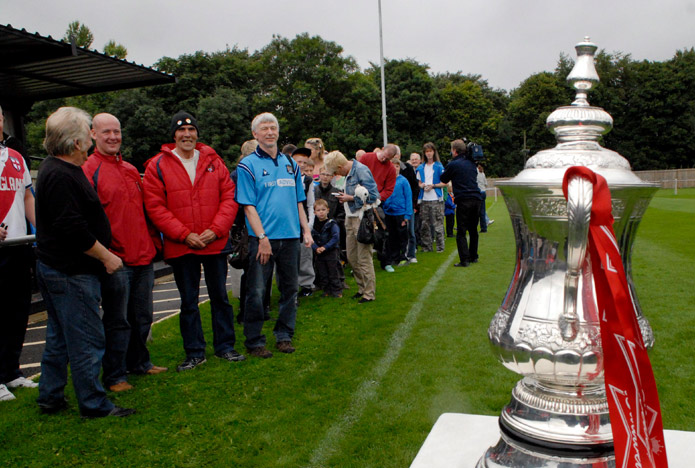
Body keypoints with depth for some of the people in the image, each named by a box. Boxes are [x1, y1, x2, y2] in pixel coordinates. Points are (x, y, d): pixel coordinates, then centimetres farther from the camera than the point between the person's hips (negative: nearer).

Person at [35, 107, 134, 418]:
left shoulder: (55, 169, 13)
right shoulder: (61, 176, -21)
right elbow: (73, 230, -26)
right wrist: (106, 256, -16)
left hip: (54, 267, 11)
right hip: (71, 273, -11)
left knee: (59, 337, 19)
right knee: (87, 340, -1)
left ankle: (50, 398, 30)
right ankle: (94, 404, 10)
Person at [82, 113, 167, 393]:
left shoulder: (131, 170, 16)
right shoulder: (88, 171, -6)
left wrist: (153, 241, 15)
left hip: (143, 257, 7)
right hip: (115, 260, -7)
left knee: (142, 317, 16)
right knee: (117, 321, 1)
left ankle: (138, 362, 32)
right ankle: (114, 375, 15)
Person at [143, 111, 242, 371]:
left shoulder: (213, 161, 6)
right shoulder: (157, 166, -1)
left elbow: (229, 197, 2)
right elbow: (155, 207, -6)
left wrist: (215, 229, -11)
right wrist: (185, 235, -13)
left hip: (216, 243, 2)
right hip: (180, 247, -1)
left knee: (220, 296, 11)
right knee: (188, 301, 9)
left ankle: (224, 346, 26)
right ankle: (194, 352, 21)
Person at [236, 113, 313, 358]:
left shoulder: (291, 163, 13)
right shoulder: (248, 165, -3)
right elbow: (248, 206, -8)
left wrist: (306, 230, 9)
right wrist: (262, 237, -15)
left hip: (290, 236, 5)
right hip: (262, 238, -5)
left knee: (289, 289, 11)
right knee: (256, 291, -1)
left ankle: (284, 335, 24)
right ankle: (254, 341, 12)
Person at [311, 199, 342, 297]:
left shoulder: (332, 224, -7)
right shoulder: (314, 225, 6)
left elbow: (335, 238, -14)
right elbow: (312, 239, 5)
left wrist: (325, 247, -19)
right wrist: (316, 248, -13)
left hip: (331, 253, -5)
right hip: (319, 254, 5)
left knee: (333, 273, 0)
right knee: (322, 274, 11)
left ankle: (337, 291, 10)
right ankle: (327, 291, 22)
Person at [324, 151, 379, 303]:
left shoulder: (361, 170, -15)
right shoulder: (349, 172, 13)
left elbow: (372, 195, -19)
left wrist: (351, 198, -14)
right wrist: (345, 196, 8)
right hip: (350, 218, 10)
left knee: (364, 258, -3)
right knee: (352, 257, 14)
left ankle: (369, 293, 8)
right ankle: (362, 287, 28)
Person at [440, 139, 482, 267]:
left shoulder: (453, 164, -5)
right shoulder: (471, 163, 12)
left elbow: (443, 179, 7)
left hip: (464, 200, -6)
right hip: (476, 198, 6)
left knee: (461, 232, -1)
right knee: (473, 230, 17)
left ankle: (464, 260, -6)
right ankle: (473, 256, 25)